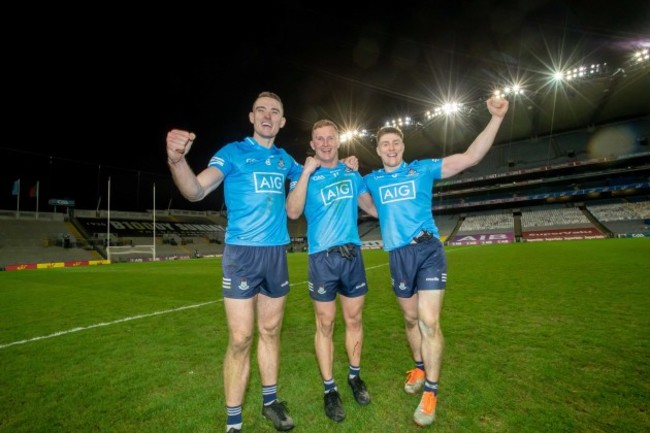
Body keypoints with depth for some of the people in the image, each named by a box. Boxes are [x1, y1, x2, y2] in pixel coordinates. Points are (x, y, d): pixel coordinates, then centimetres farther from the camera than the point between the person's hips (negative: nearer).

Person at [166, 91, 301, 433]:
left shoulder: (284, 159, 12)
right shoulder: (233, 151, -2)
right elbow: (197, 191, -15)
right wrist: (177, 160, -34)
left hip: (276, 253, 5)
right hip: (242, 253, -4)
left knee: (270, 332, 15)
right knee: (240, 339, -2)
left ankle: (270, 402, 34)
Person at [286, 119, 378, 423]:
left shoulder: (351, 172, 12)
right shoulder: (306, 174, 1)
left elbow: (372, 207, 21)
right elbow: (293, 212, -16)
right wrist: (307, 172, -16)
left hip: (353, 254, 4)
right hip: (322, 258, -3)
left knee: (354, 319, 13)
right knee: (325, 325, 4)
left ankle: (355, 376, 33)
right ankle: (329, 389, 21)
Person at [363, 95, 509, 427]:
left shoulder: (423, 169, 2)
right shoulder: (371, 180, 9)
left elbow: (470, 157, -3)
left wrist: (496, 118, -11)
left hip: (428, 251, -3)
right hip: (398, 256, 3)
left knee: (429, 321, -7)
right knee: (411, 319, 16)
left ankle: (431, 391, 11)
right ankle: (419, 367, 40)